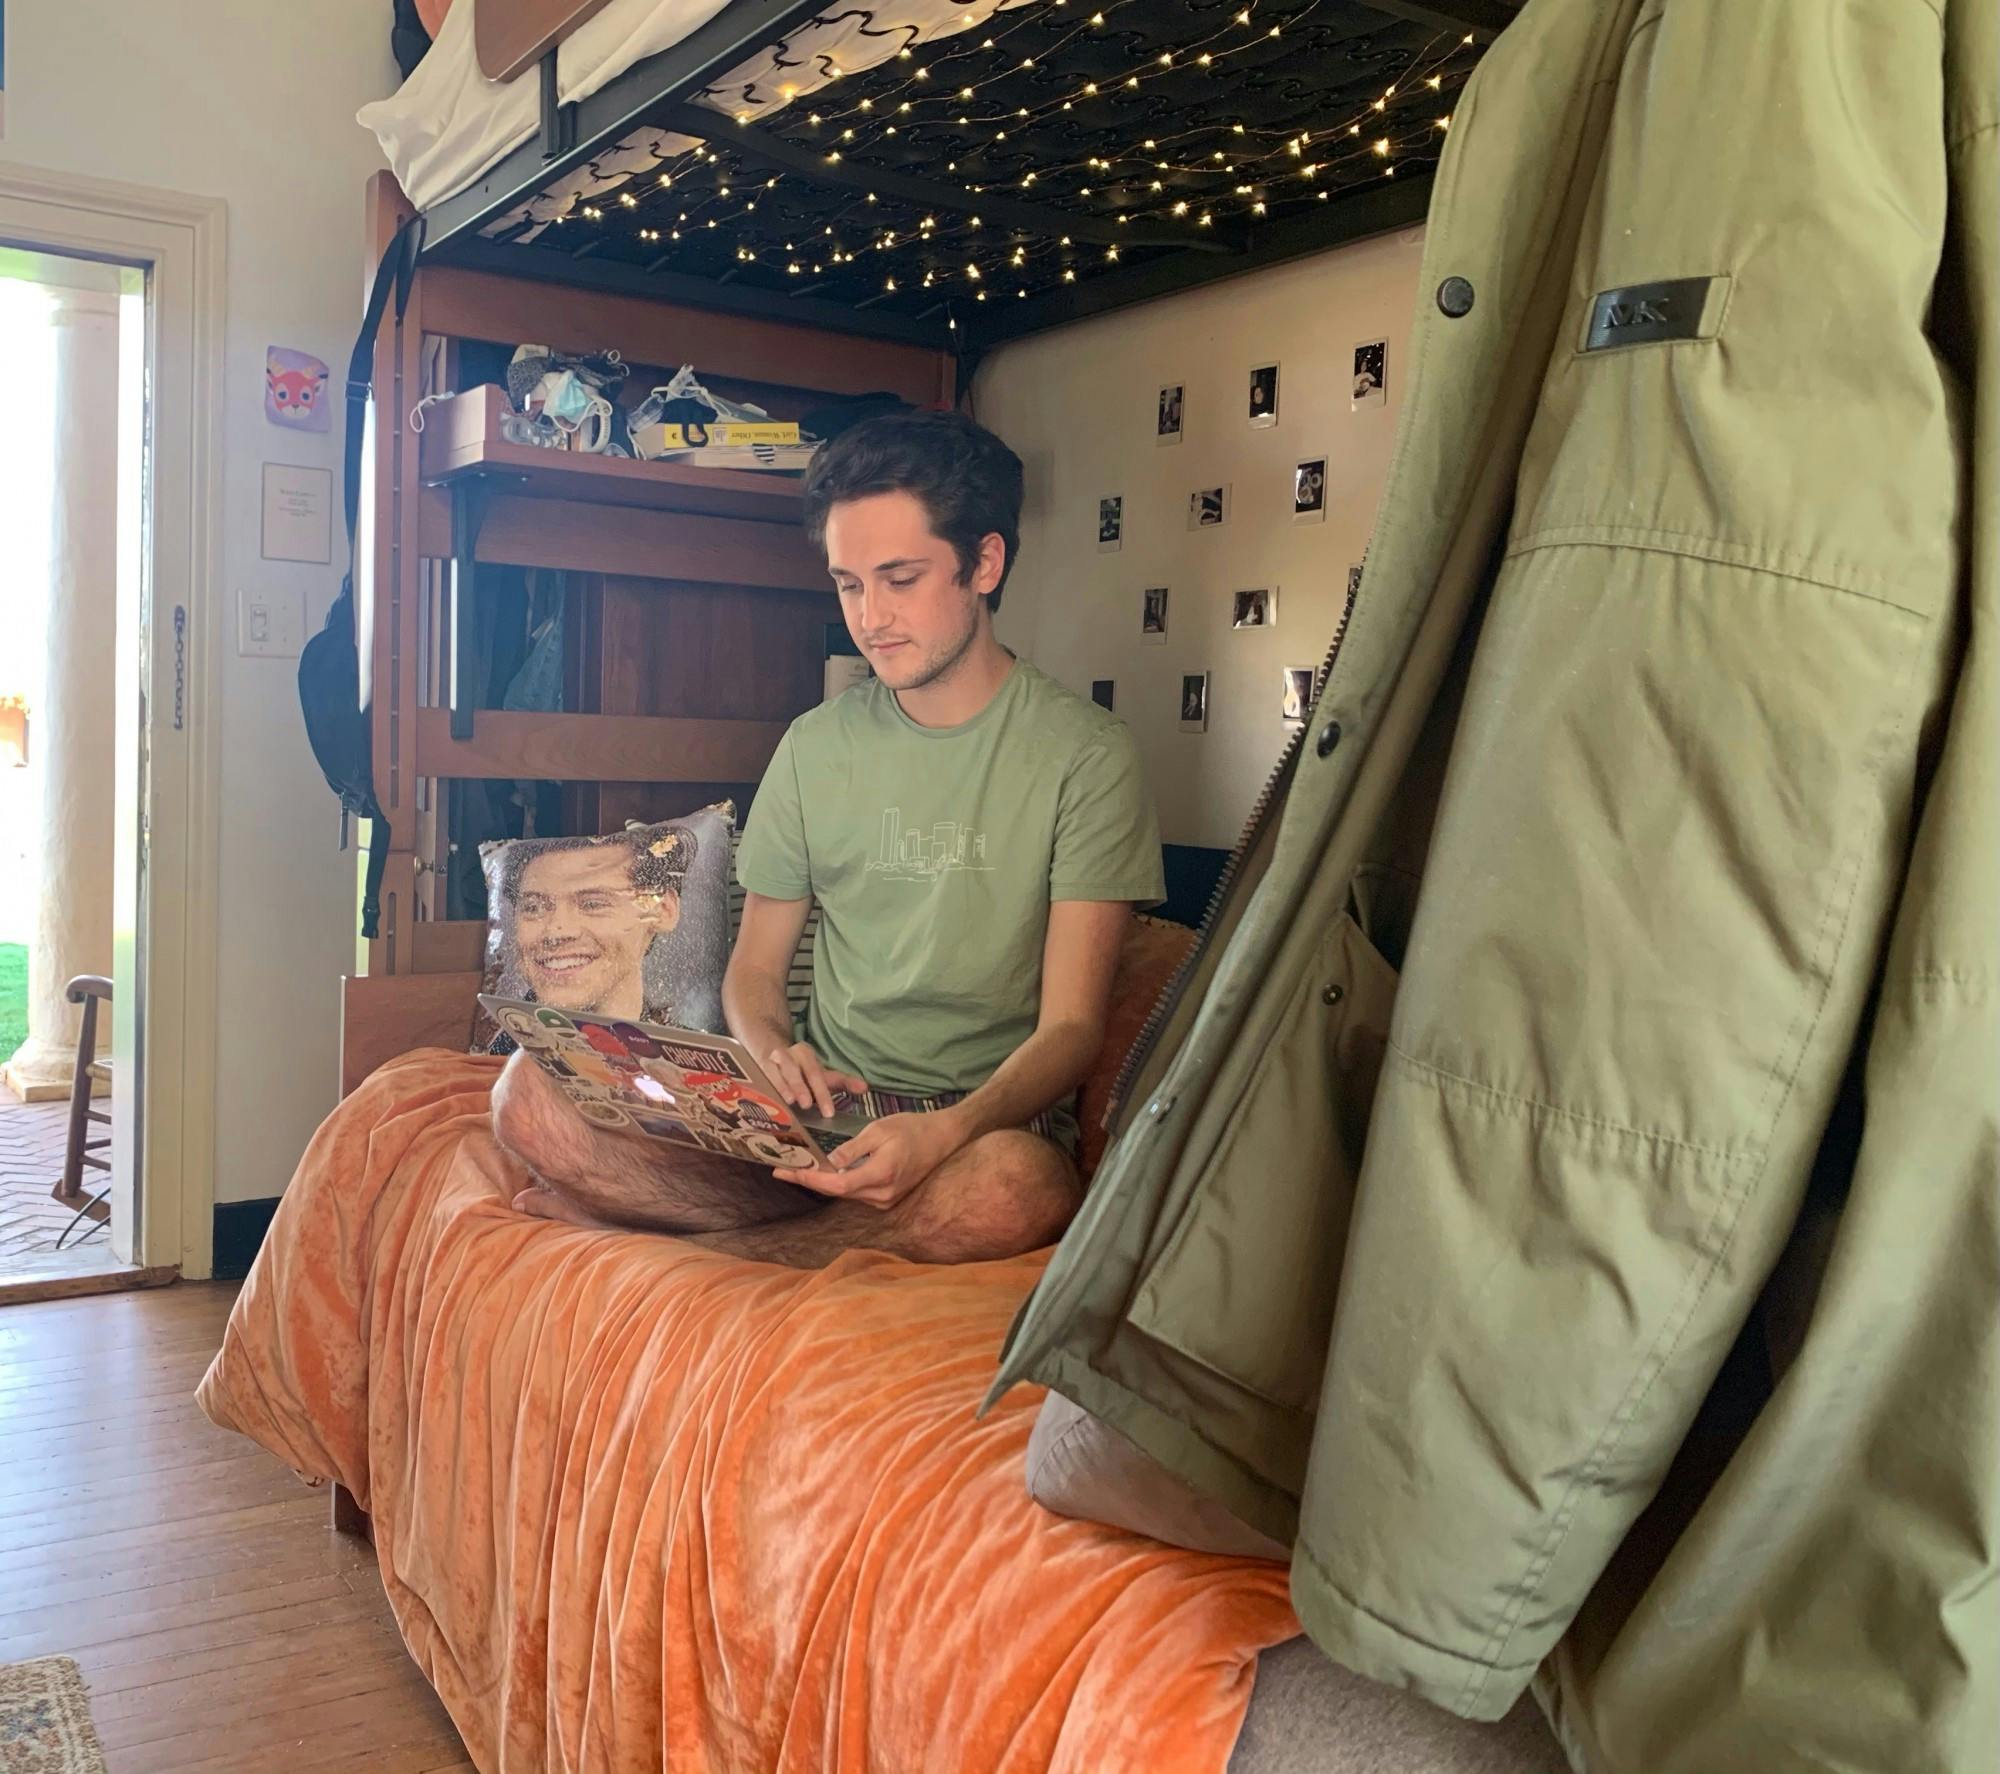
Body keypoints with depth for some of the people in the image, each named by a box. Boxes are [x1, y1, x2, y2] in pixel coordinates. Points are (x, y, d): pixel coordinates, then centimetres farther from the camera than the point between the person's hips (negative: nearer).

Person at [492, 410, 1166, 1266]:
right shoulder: (816, 745, 10)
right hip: (825, 1103, 3)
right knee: (532, 1095, -19)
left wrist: (946, 1131, -29)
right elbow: (754, 967, 15)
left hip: (989, 1120, -3)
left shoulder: (1085, 753, -3)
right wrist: (777, 1059, -11)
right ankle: (868, 1235, -17)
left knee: (1014, 1187, -41)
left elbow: (1071, 1025, -8)